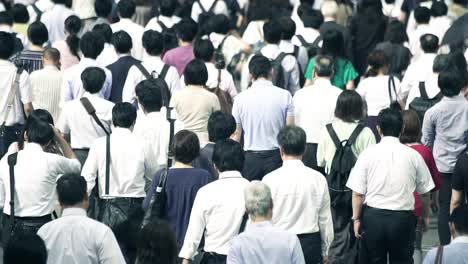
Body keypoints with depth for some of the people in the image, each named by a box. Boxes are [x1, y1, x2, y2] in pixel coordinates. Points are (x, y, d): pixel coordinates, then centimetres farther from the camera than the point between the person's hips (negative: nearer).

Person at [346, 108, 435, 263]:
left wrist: (356, 218, 5)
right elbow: (424, 192, 6)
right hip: (403, 217, 0)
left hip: (373, 215, 0)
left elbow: (358, 192, -6)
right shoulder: (413, 156, -3)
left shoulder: (368, 154, -6)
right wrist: (425, 216, 21)